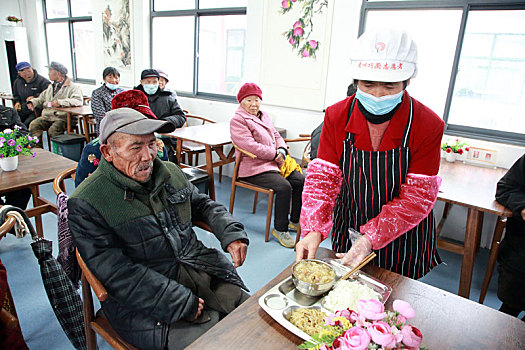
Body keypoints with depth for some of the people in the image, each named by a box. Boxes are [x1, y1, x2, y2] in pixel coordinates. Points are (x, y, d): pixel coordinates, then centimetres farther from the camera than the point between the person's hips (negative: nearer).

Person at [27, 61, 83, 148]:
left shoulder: (72, 87, -2)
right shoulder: (51, 87, 26)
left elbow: (78, 101, -20)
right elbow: (41, 99, 33)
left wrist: (60, 102, -28)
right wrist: (32, 102, 10)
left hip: (63, 117, -7)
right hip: (47, 116, 7)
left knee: (53, 130, -32)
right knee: (34, 125, -17)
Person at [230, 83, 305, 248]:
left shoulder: (264, 116, 19)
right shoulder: (237, 120, -8)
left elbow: (276, 135, 19)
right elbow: (251, 146, -19)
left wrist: (282, 150, -3)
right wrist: (275, 155, -14)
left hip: (273, 163, 9)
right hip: (253, 168, -8)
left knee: (301, 180, -5)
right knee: (284, 187, -27)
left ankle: (294, 220, 13)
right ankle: (280, 229, -10)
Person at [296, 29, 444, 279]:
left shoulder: (428, 126, -20)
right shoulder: (336, 116, -14)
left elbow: (417, 197, -18)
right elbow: (323, 177, -14)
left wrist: (370, 238, -27)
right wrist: (313, 230, -27)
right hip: (347, 233, 2)